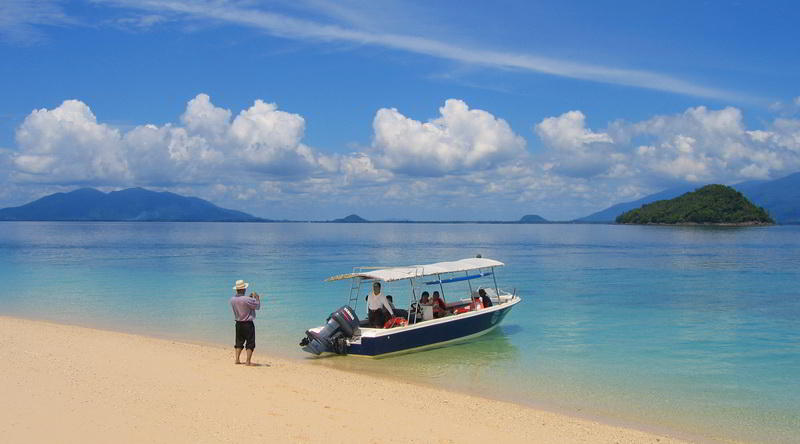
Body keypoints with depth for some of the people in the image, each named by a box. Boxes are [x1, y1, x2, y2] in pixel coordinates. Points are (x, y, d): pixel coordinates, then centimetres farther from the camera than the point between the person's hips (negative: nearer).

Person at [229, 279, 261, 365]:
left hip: (238, 323, 6)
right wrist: (257, 298, 8)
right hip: (248, 324, -6)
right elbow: (257, 306, -9)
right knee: (250, 343, 2)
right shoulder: (247, 300, -21)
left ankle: (237, 359, 16)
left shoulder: (232, 299, -1)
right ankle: (248, 361, -1)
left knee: (239, 342, 17)